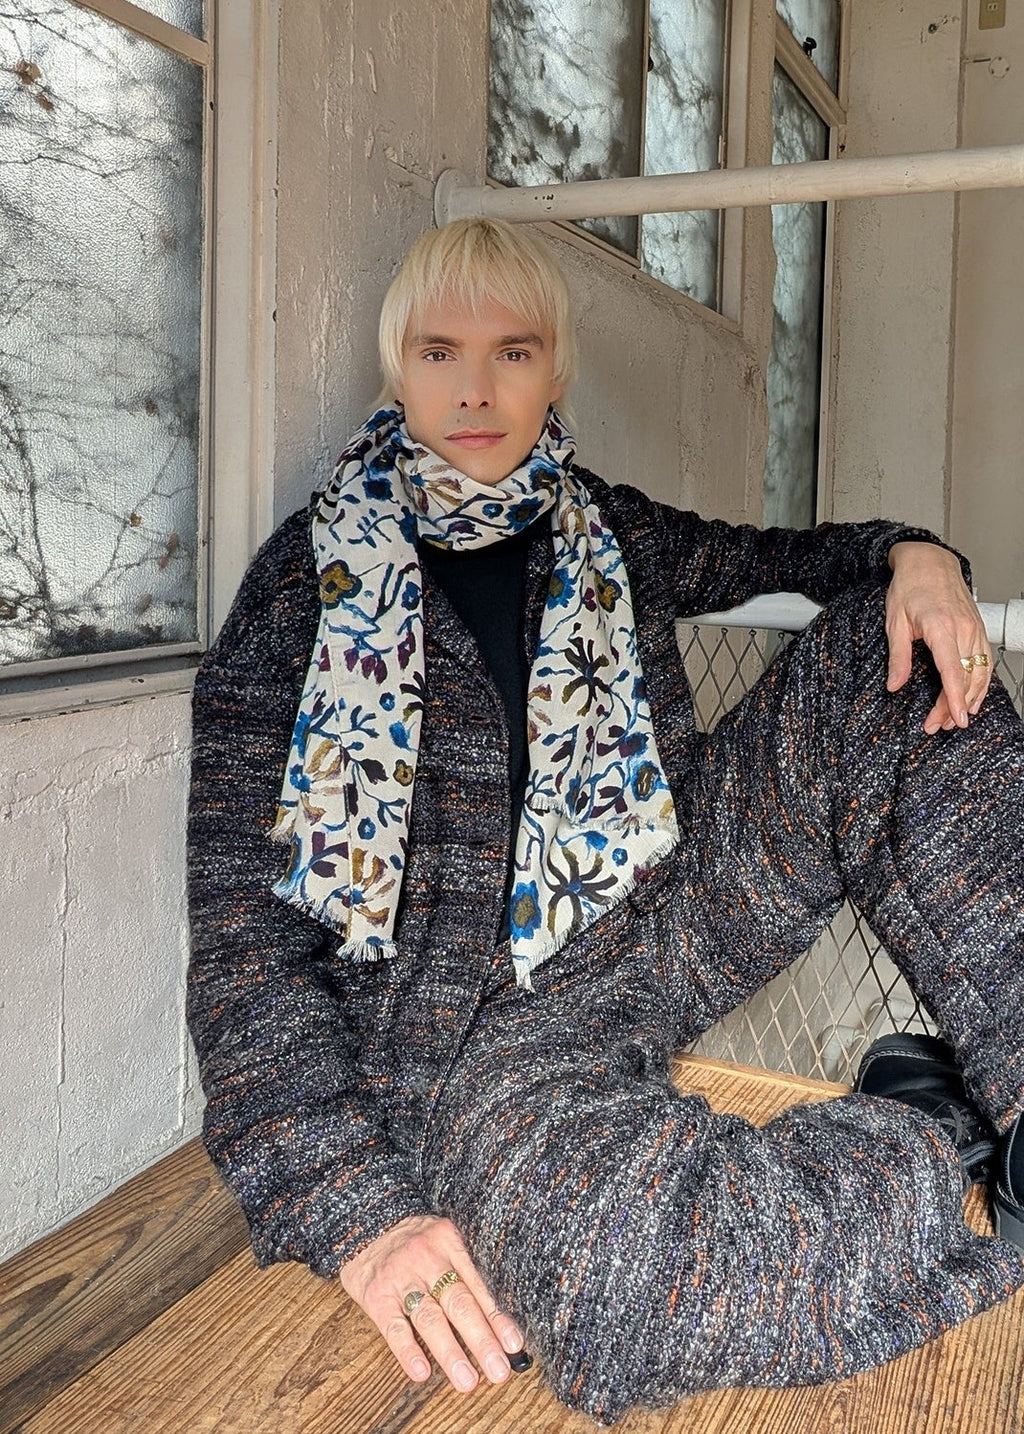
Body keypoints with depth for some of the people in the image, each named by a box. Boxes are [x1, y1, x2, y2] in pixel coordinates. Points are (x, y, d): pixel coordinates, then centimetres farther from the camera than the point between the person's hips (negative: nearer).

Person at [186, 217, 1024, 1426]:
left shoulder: (607, 536, 9)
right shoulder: (310, 582, -5)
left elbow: (775, 555, 23)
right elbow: (243, 923, -10)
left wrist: (913, 555, -3)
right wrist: (351, 1210, -21)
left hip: (660, 919, 5)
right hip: (473, 1020, -4)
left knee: (895, 652, -8)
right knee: (622, 1275, -38)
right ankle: (915, 1135, -9)